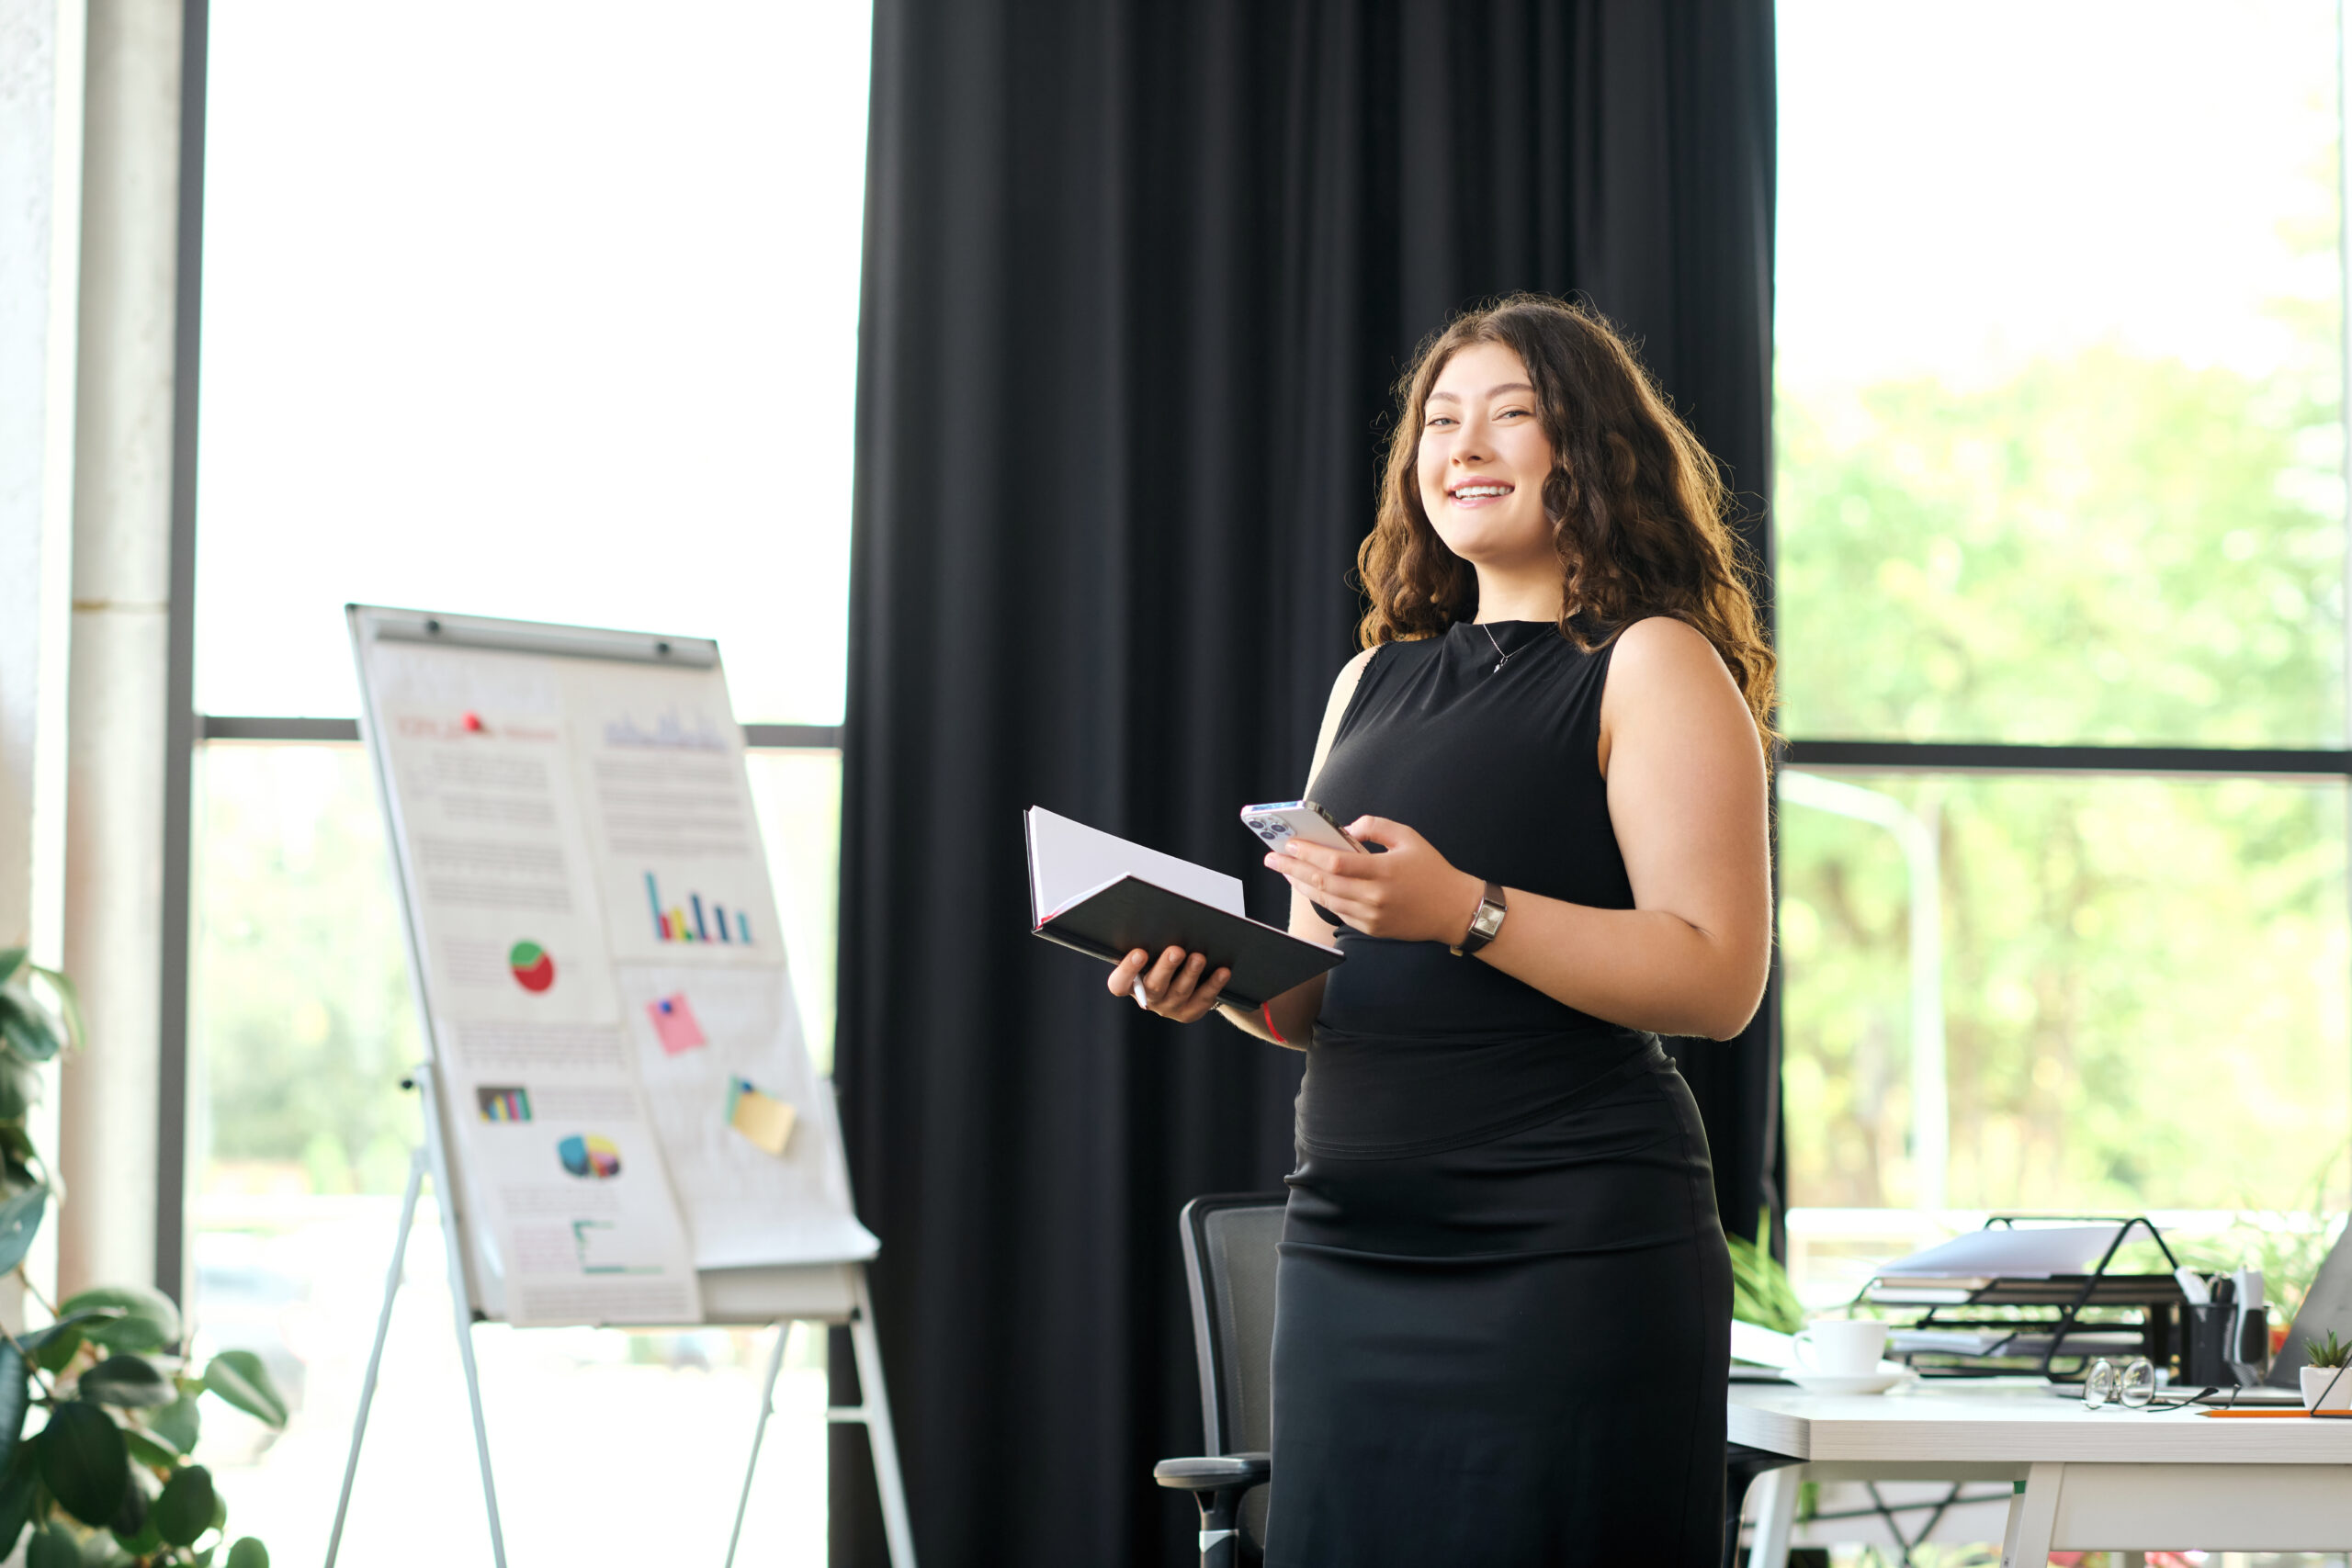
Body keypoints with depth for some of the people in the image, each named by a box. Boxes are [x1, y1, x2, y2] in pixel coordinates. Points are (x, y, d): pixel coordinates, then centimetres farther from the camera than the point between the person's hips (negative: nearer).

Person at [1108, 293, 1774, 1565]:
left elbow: (1718, 979, -12)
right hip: (1347, 1253, 6)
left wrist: (1467, 911, -22)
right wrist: (1217, 978, 0)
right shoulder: (1373, 682, 18)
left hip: (1569, 1255, -6)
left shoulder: (1652, 665, -1)